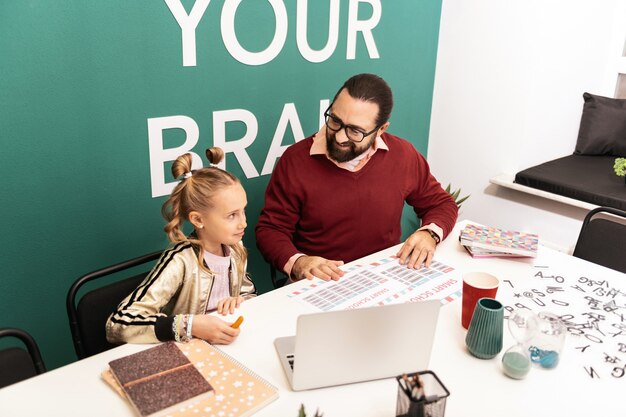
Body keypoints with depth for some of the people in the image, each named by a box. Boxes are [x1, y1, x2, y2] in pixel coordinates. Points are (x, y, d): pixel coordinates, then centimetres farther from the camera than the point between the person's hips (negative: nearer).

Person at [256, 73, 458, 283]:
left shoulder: (403, 155, -2)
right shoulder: (295, 160, -9)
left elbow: (441, 204, 12)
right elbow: (270, 229, -4)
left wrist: (429, 234, -10)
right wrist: (297, 262, -23)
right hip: (318, 285, -1)